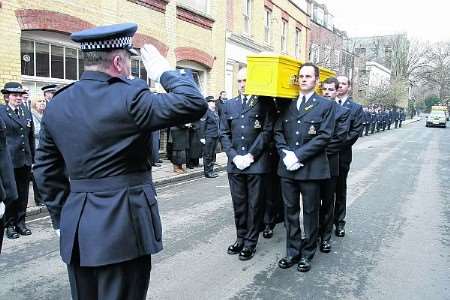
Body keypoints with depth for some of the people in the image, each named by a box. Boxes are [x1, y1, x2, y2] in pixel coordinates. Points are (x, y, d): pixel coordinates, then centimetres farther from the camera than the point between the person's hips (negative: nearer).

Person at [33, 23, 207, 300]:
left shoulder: (56, 105, 6)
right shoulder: (128, 97, -16)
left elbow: (46, 170, 10)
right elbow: (194, 105, -18)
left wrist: (62, 217, 17)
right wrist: (165, 72, -4)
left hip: (76, 227, 7)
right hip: (123, 224, -6)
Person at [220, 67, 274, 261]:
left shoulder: (264, 104, 1)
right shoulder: (229, 105, 12)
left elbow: (267, 132, -7)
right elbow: (224, 134, 7)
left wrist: (250, 156, -12)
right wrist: (234, 157, -5)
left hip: (257, 163, -3)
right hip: (235, 163, 3)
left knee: (255, 204, 5)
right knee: (238, 203, 12)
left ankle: (251, 242, 19)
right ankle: (240, 238, 27)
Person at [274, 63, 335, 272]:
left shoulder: (325, 105, 1)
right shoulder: (287, 104, 12)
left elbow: (324, 136, -8)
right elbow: (278, 131, 8)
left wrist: (298, 155, -15)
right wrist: (286, 154, -8)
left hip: (311, 167, -3)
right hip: (287, 167, 4)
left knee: (310, 212, 8)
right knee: (290, 211, 11)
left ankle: (307, 254, 23)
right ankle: (292, 252, 25)